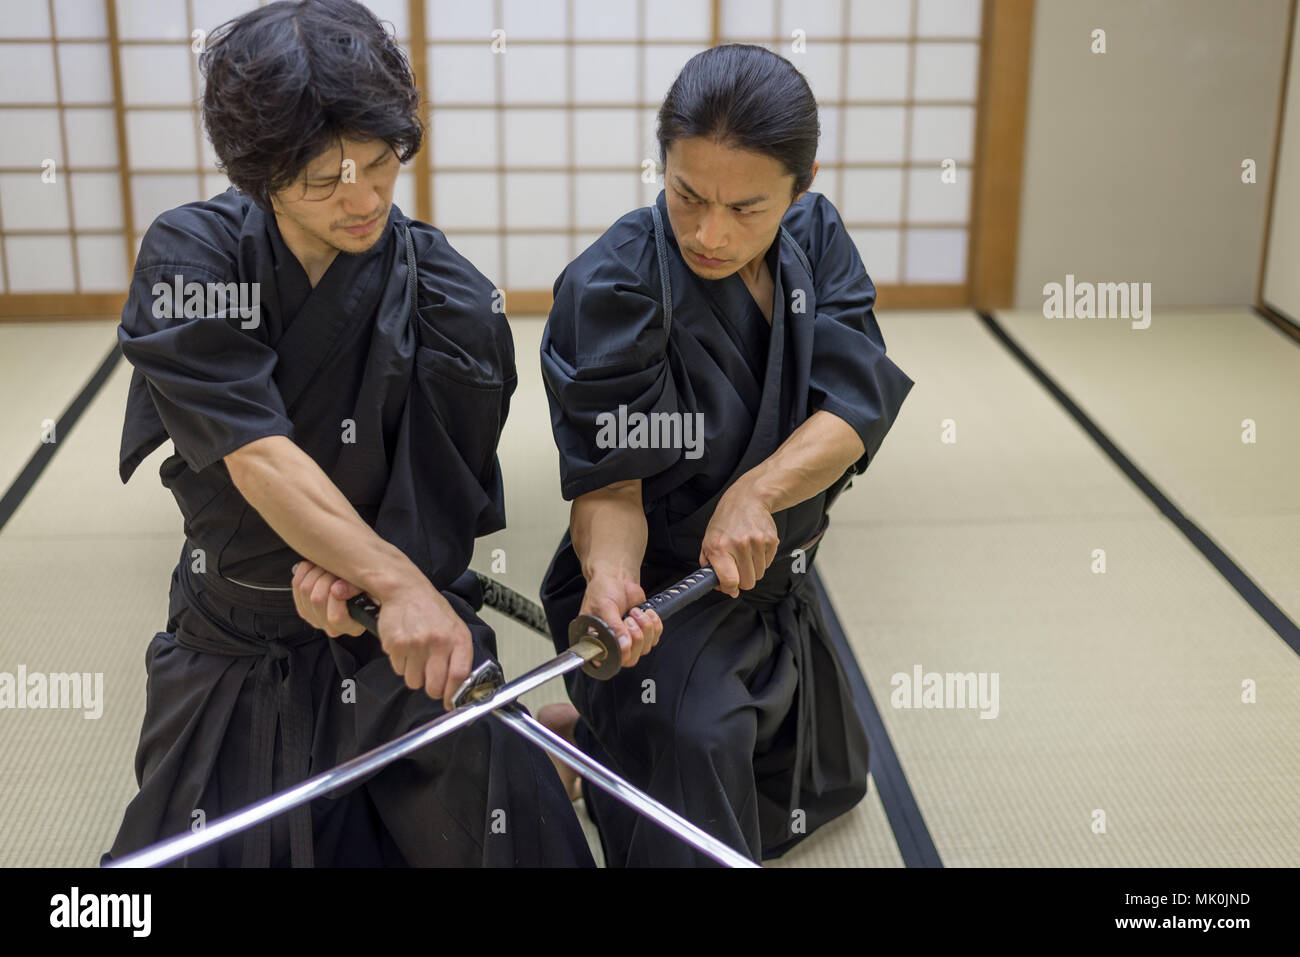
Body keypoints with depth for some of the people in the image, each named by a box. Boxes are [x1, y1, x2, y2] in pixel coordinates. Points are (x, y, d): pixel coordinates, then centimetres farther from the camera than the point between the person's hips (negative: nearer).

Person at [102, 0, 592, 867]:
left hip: (412, 639, -1)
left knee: (507, 839, -3)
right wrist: (393, 577, -32)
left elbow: (445, 502, -4)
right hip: (234, 642, 1)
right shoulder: (191, 257, -13)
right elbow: (256, 455, -22)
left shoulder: (452, 304, -14)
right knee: (189, 852, 9)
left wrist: (348, 565, -23)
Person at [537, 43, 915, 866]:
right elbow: (610, 483, -24)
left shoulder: (815, 237, -8)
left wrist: (757, 491, -35)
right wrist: (610, 577, -45)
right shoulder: (611, 289, -25)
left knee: (828, 786, 30)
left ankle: (588, 729, 38)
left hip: (775, 585, 7)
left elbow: (857, 405, -17)